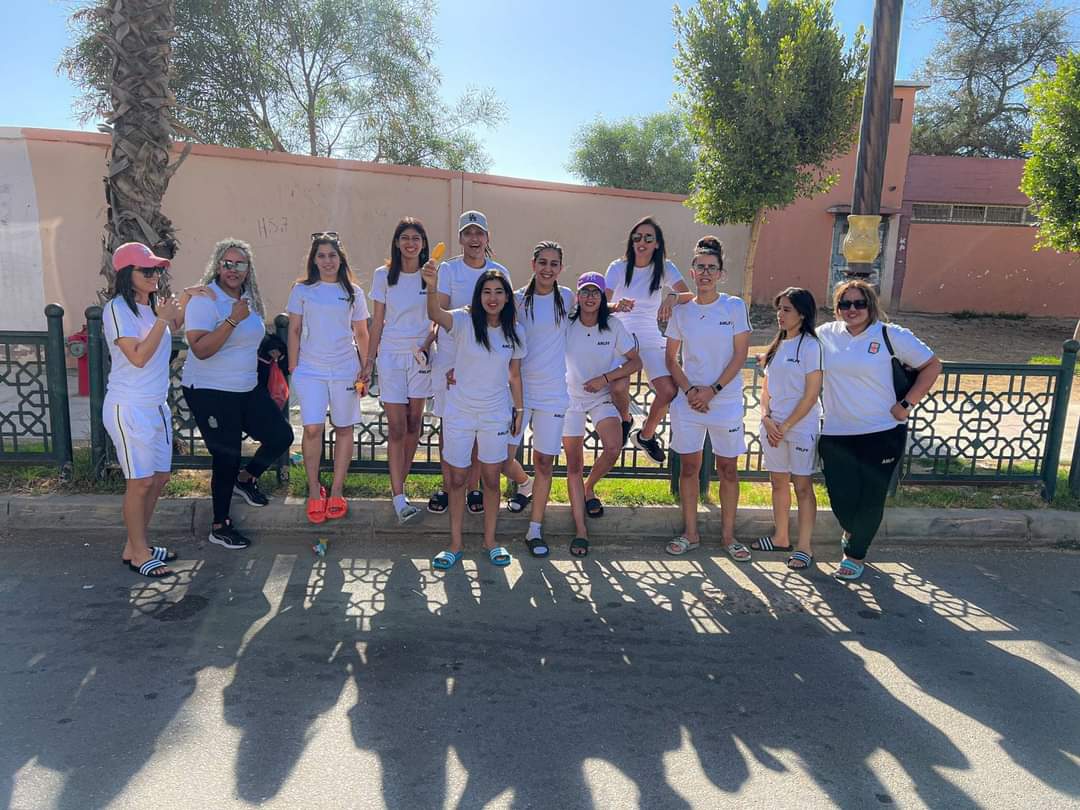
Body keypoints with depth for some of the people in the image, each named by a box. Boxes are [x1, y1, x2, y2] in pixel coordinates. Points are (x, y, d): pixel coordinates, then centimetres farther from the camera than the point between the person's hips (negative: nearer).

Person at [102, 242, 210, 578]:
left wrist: (183, 303, 15)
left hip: (156, 405, 8)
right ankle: (138, 554, 13)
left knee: (159, 478, 13)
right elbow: (138, 357, -22)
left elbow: (172, 329, 31)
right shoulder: (117, 309, -14)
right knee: (140, 482, -1)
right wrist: (162, 319, -21)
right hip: (129, 408, -8)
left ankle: (135, 545, 27)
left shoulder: (152, 304, 9)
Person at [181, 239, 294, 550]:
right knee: (227, 458, -2)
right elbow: (200, 349, -26)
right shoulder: (204, 300, -16)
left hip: (247, 389, 7)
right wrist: (233, 320, -31)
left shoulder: (249, 299, 8)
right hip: (210, 393, -7)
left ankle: (245, 479, 30)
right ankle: (219, 527, 17)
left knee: (282, 436, 4)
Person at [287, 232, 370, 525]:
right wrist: (293, 368, 1)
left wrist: (365, 369, 6)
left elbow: (361, 334, 10)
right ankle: (314, 490, 7)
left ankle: (336, 491, 16)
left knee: (344, 429, 5)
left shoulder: (353, 292, 6)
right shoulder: (302, 290, 4)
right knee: (312, 429, -9)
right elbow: (294, 331, 5)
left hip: (345, 370, 1)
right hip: (310, 370, -1)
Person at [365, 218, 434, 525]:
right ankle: (399, 498, -5)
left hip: (421, 355, 1)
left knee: (413, 423, 6)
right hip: (391, 355, -1)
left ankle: (399, 484, 22)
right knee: (397, 428, -6)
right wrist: (369, 361, 3)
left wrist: (427, 346, -11)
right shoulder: (384, 275, 3)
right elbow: (377, 321, 5)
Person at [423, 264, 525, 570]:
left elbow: (514, 375, 9)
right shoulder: (464, 322, -12)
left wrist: (519, 409, 9)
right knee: (457, 479, 7)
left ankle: (490, 541, 27)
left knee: (491, 480, 11)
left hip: (496, 416, 2)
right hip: (459, 413, -2)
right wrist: (432, 287, -52)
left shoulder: (513, 333, -1)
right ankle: (455, 544, 21)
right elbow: (435, 314, -33)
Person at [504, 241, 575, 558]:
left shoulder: (567, 298, 5)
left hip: (552, 393, 1)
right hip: (518, 389, 0)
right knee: (502, 456, -1)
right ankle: (524, 484, 35)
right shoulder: (517, 299, 0)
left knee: (545, 463, 4)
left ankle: (535, 529, 18)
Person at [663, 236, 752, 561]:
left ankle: (728, 535, 19)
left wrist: (712, 390, -13)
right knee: (689, 467, 7)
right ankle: (690, 533, 20)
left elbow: (740, 355, -6)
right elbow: (671, 358, 7)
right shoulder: (681, 311, 4)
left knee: (728, 468, 6)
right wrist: (689, 390, -8)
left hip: (726, 401, -2)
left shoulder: (734, 306, -2)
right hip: (688, 401, 2)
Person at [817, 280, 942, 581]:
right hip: (835, 435, 2)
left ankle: (856, 554, 31)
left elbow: (932, 365, 2)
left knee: (871, 499, 6)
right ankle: (852, 530, 41)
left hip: (882, 434, -2)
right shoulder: (826, 334, 4)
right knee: (841, 498, 5)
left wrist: (906, 404, -5)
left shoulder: (891, 335, -4)